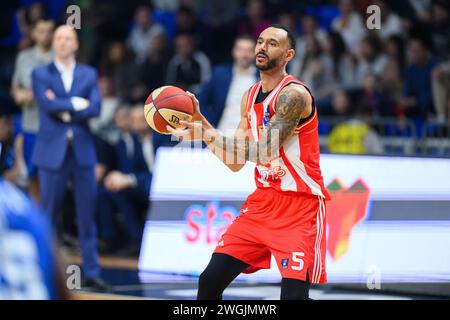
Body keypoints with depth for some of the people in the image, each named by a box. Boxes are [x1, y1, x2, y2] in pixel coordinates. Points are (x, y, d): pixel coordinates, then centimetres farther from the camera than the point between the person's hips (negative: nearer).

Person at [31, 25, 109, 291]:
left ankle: (92, 272, 5)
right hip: (53, 151, -2)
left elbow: (95, 108, -4)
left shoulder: (89, 75, 10)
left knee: (88, 214, 2)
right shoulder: (41, 75, 5)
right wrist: (76, 103, -7)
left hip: (83, 151, 2)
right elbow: (47, 104, -13)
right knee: (49, 213, 1)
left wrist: (64, 110, -9)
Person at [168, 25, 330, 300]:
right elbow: (236, 162, 13)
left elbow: (265, 151, -27)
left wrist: (206, 134, -31)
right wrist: (200, 121, 3)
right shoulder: (250, 96, 10)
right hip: (263, 202, 8)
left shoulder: (294, 94, -16)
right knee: (210, 280, 3)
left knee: (294, 293, -18)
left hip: (300, 205, -8)